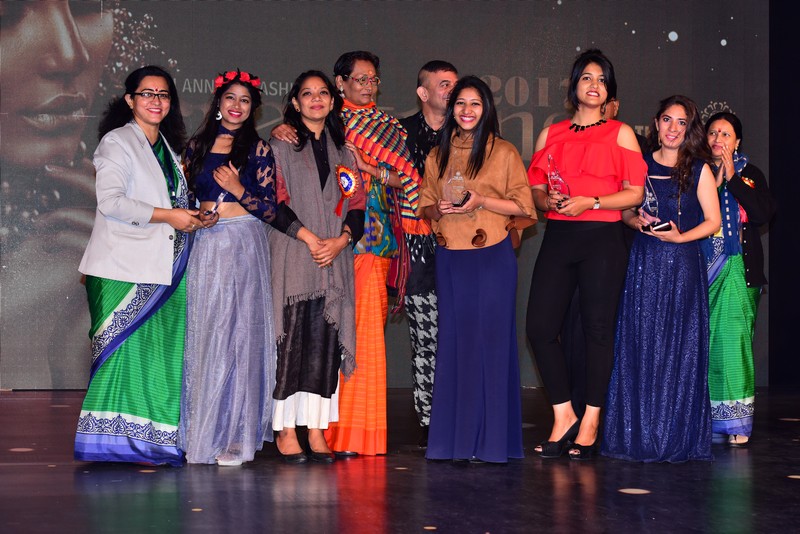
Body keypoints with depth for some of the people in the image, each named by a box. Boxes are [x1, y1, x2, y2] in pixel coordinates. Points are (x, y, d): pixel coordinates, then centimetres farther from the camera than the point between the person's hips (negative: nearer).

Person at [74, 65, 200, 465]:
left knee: (160, 353, 1)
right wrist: (167, 216, -14)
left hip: (162, 268, 7)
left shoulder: (167, 148, 21)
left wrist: (192, 218, 11)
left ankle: (154, 444, 3)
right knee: (126, 349, -10)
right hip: (124, 270, -7)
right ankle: (113, 440, -4)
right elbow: (110, 201, -14)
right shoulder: (117, 142, -2)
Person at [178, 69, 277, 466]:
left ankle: (234, 436, -2)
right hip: (205, 245, 3)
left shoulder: (258, 149, 3)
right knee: (202, 335, 2)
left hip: (244, 246, -3)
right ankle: (200, 434, 9)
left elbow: (270, 210, 0)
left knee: (238, 333, -6)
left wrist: (239, 190, -16)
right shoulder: (198, 146, 12)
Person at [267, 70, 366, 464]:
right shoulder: (281, 146, 5)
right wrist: (308, 236, -14)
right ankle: (286, 430, -4)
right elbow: (274, 200, -5)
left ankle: (317, 430, 3)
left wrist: (343, 239, -6)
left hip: (334, 258, 4)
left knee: (326, 342, 1)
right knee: (291, 339, -7)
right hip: (292, 255, -4)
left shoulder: (343, 151, 17)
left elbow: (357, 204, 12)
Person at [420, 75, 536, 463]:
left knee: (490, 340, -4)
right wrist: (440, 208, -5)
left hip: (492, 257, -4)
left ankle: (491, 440, 1)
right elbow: (426, 206, 17)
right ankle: (454, 438, 10)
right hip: (450, 258, 4)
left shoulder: (504, 152, 0)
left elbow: (523, 205, -2)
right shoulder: (438, 156, 13)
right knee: (453, 341, 4)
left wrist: (482, 201, -15)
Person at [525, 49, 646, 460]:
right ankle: (564, 416, 9)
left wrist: (590, 202, -12)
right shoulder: (551, 134, 15)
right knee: (540, 327, -4)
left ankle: (591, 422, 9)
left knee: (597, 328, -1)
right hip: (558, 237, 3)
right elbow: (535, 189, 15)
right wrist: (547, 201, -7)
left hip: (602, 239, -3)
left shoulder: (621, 133, 6)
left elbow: (635, 192, -1)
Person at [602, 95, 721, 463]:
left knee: (679, 349, -1)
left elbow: (713, 222, 1)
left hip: (683, 266, -2)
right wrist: (637, 221, -6)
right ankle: (639, 434, 7)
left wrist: (680, 237, -13)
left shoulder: (699, 170, 3)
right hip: (643, 266, 2)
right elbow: (625, 212, 15)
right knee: (639, 348, 0)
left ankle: (676, 437, 6)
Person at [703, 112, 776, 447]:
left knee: (732, 339, -11)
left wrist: (732, 178, -6)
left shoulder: (750, 175, 11)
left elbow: (763, 213, -6)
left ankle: (736, 423, -9)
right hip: (700, 268, 2)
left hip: (736, 270, -2)